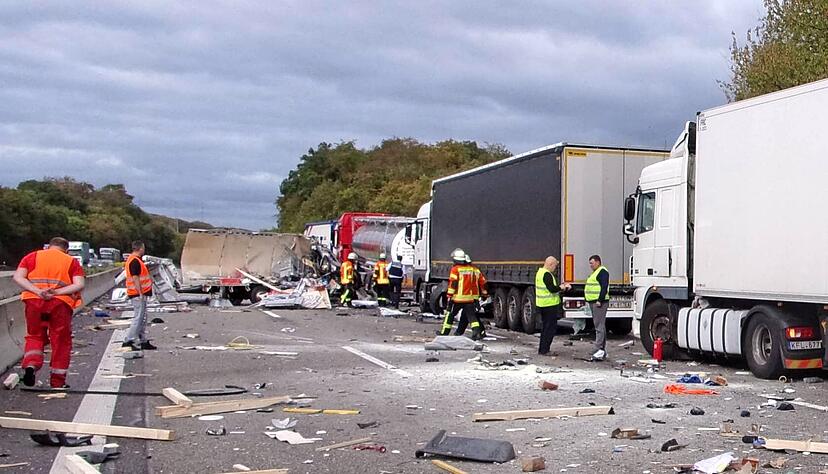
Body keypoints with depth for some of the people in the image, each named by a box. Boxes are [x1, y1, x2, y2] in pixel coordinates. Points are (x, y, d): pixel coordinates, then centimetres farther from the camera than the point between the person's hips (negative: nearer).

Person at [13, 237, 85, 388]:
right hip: (61, 303, -1)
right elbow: (79, 285, -3)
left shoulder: (32, 256, 16)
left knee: (34, 336, 20)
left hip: (34, 301, 1)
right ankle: (57, 382, 13)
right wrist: (56, 292, -9)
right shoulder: (71, 261, 13)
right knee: (61, 341, 9)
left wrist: (37, 291, -9)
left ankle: (30, 365, -4)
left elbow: (18, 277, 1)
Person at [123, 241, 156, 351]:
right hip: (138, 294, -11)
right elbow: (135, 278, -22)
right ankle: (128, 341, -6)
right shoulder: (135, 261, -17)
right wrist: (140, 293, -23)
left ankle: (143, 341, 19)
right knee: (138, 318, -8)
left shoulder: (134, 259, 16)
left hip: (140, 294, 11)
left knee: (142, 318, 14)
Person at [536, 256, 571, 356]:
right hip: (549, 305, -10)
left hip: (542, 304, 10)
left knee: (546, 327, 17)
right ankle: (544, 350, -3)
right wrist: (561, 288, -5)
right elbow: (552, 289, -24)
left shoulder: (540, 272, 15)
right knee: (551, 328, -4)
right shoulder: (547, 274, -18)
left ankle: (542, 349, 21)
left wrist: (562, 287, 14)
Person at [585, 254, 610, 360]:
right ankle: (603, 351, 15)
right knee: (599, 326, 12)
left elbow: (604, 287, -20)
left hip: (599, 303, -11)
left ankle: (599, 350, -18)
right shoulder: (595, 272, 22)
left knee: (599, 326, -14)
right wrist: (589, 300, 22)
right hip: (593, 303, 11)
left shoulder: (602, 272, -11)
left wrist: (600, 301, -24)